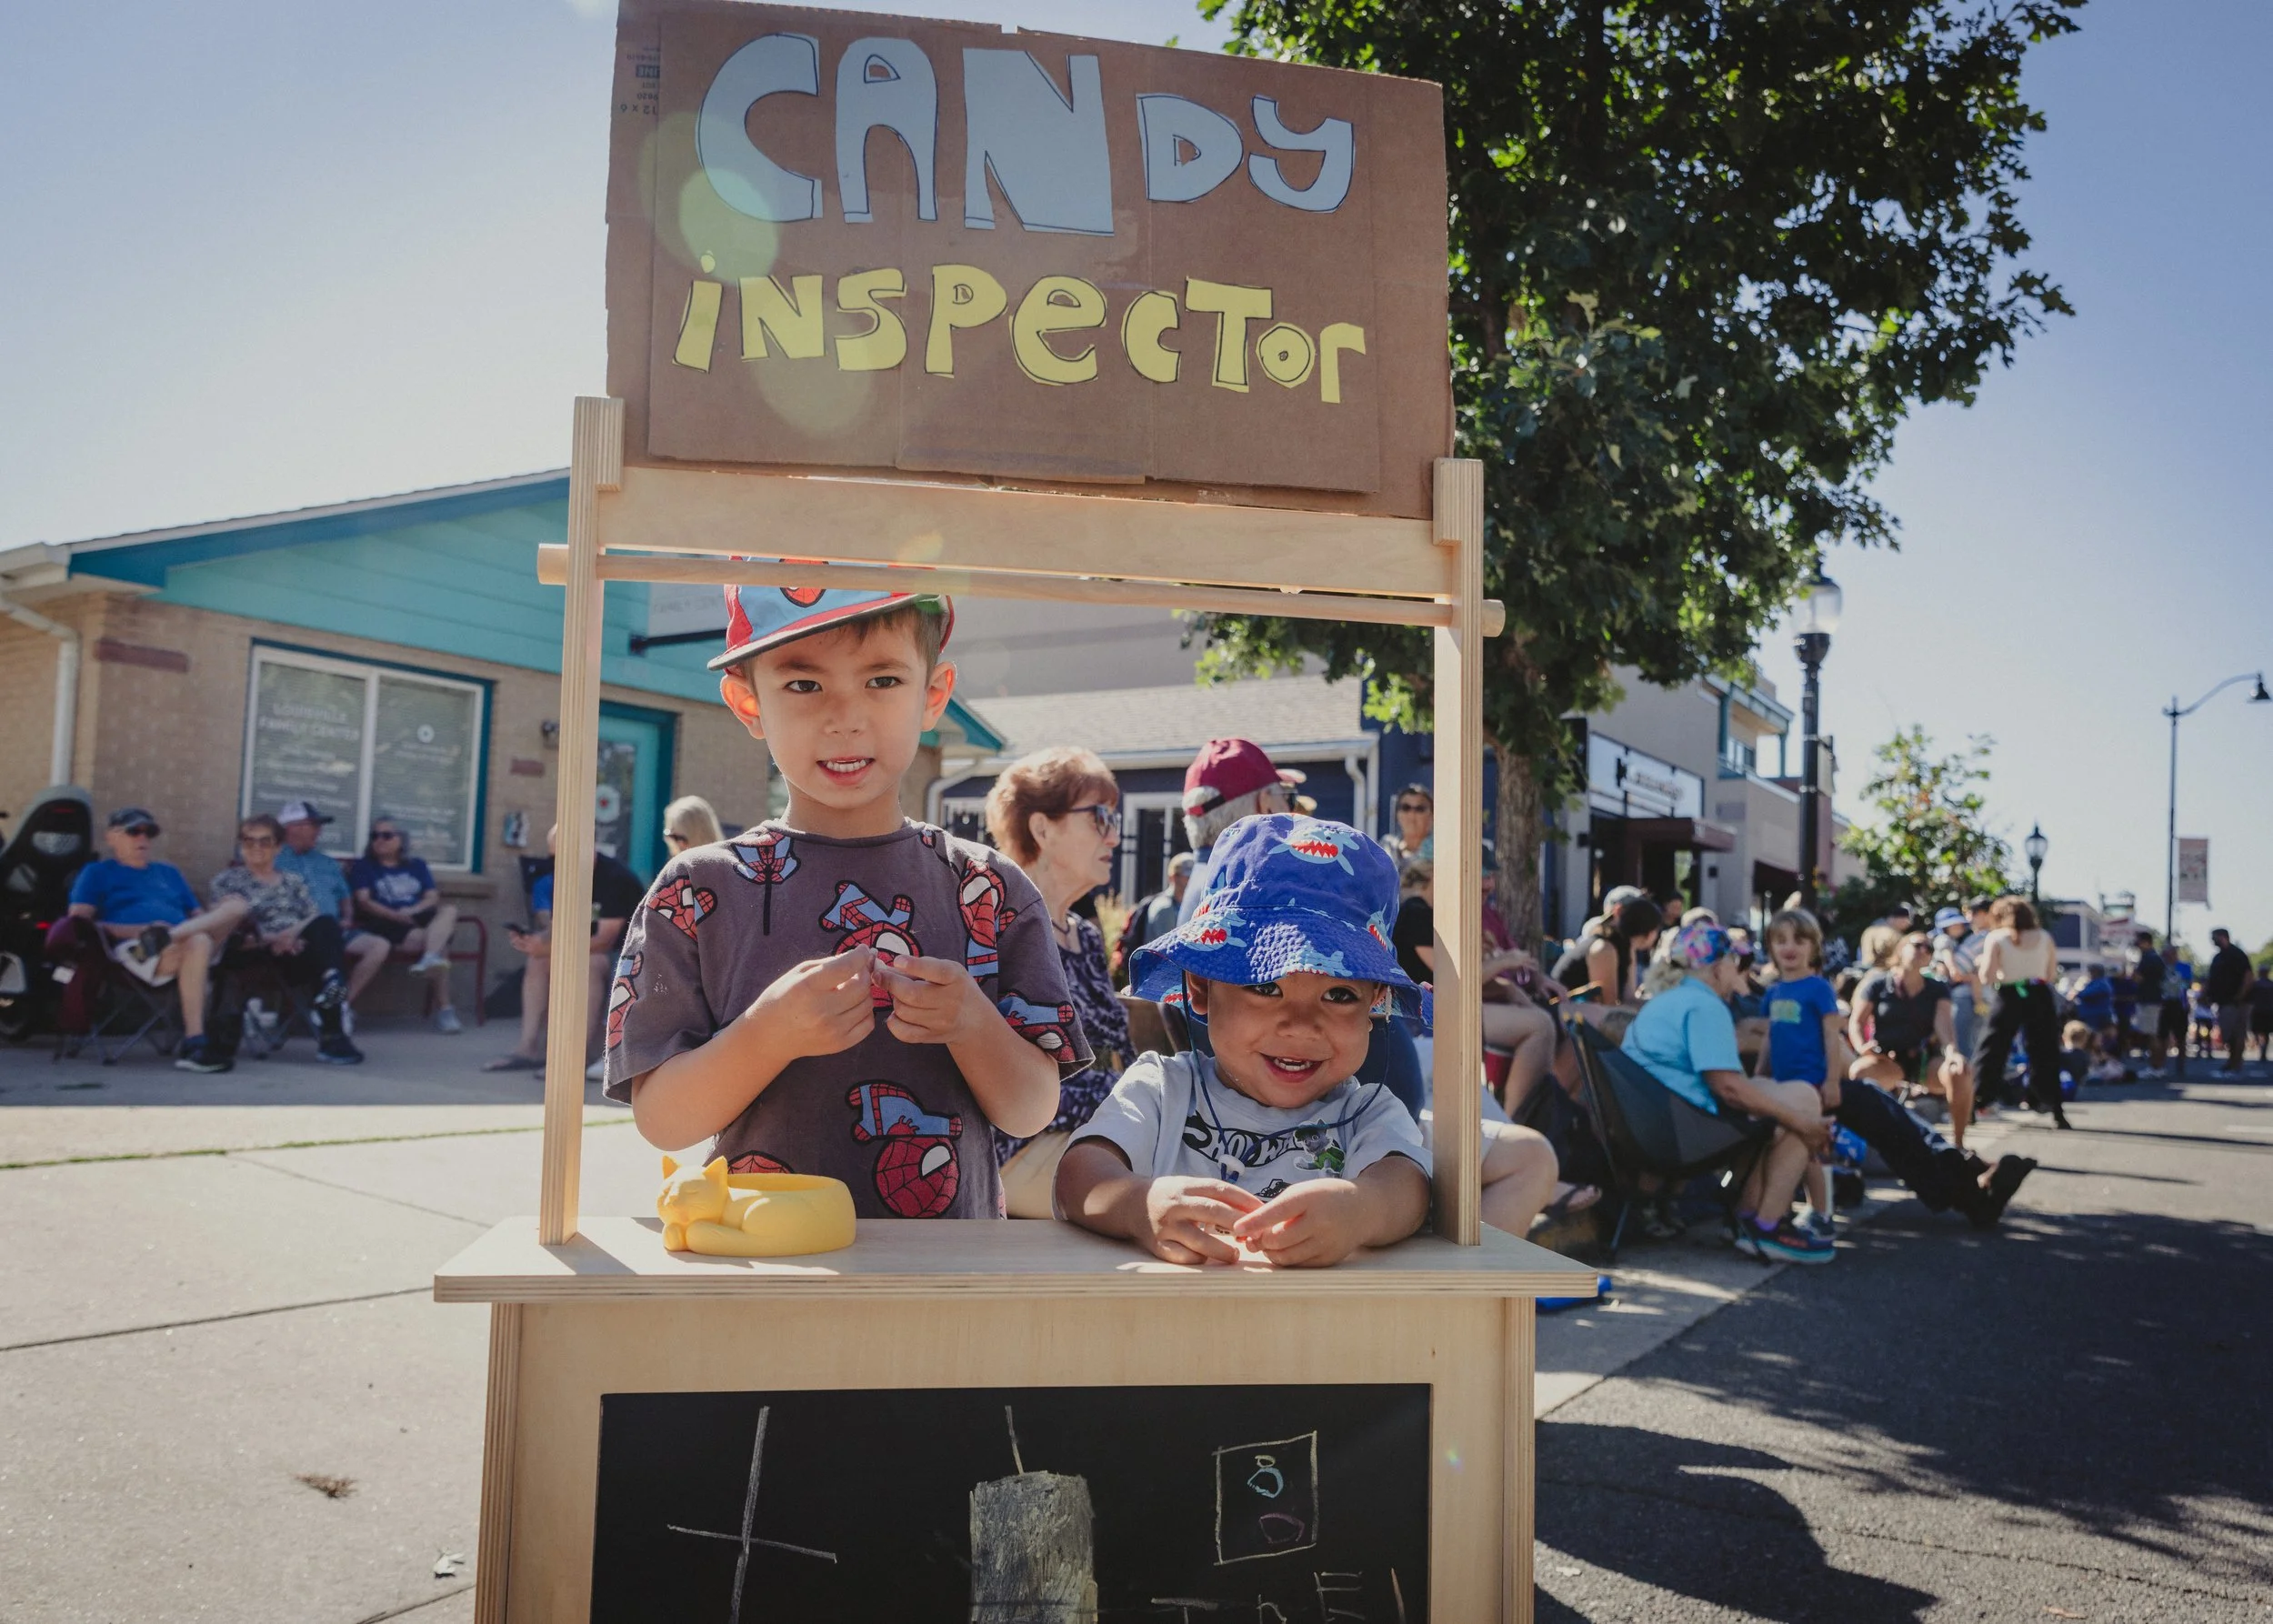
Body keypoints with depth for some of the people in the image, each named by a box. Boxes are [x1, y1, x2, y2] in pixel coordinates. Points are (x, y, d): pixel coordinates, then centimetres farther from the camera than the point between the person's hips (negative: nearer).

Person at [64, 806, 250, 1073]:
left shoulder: (168, 873, 36)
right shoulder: (97, 873, 21)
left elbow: (198, 916, 29)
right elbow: (79, 922, 4)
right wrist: (137, 929, -11)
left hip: (181, 945, 5)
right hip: (132, 948, -5)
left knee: (235, 905, -19)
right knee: (197, 941, -38)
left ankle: (166, 938, -43)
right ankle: (193, 1043, -49)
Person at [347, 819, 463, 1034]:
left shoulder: (417, 865, 25)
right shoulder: (363, 866, 15)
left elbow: (433, 898, 11)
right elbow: (363, 902, 0)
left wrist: (411, 911, -12)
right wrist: (396, 916, -16)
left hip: (420, 920, 4)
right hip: (386, 924, -4)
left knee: (449, 910, -32)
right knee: (440, 945, -32)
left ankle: (429, 959, -53)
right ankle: (444, 1008, -40)